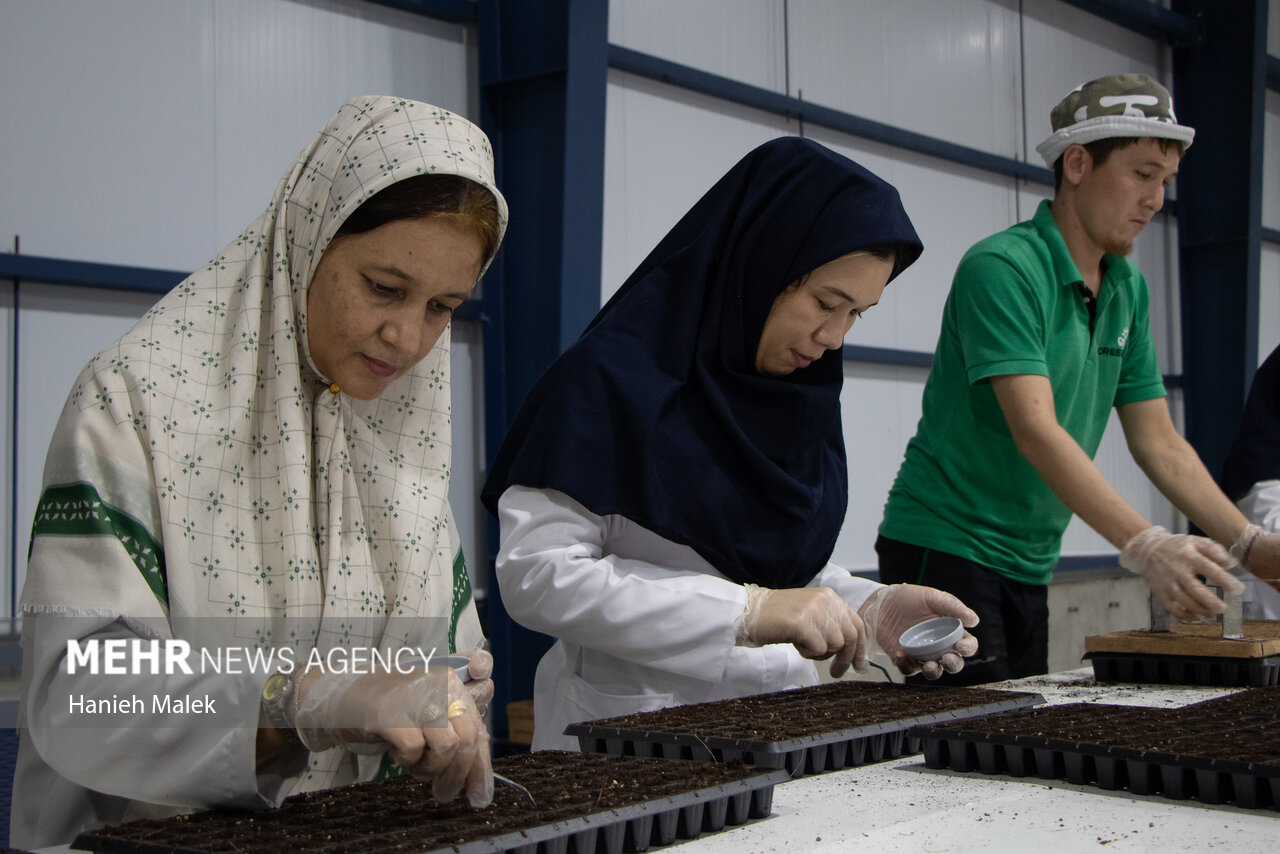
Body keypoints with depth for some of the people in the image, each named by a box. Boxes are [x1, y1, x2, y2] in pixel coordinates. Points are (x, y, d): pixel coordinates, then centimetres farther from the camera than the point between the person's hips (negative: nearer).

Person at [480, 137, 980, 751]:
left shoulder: (803, 391, 12)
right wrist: (749, 610, -18)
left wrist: (871, 609, 1)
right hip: (632, 737, -6)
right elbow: (536, 575, -14)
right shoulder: (611, 378, -8)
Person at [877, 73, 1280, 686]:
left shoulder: (1128, 291, 9)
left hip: (1028, 567, 8)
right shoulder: (1002, 268, -17)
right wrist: (1144, 545, -35)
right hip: (946, 549, -8)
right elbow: (1035, 429, -27)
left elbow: (1158, 442, 10)